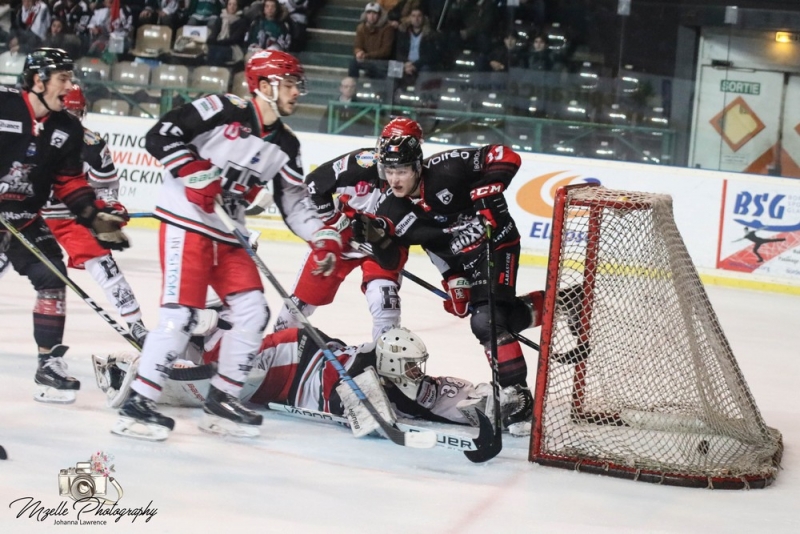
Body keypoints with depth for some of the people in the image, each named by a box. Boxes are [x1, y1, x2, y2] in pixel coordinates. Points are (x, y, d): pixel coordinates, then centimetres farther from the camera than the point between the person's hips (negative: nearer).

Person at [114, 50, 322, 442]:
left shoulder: (285, 146, 8)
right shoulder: (223, 111, -13)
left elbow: (294, 205, 11)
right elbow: (160, 135, -15)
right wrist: (195, 171, -23)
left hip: (228, 234, 8)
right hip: (186, 221, -8)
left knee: (253, 312, 1)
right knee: (181, 314, -15)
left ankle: (221, 401, 13)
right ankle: (138, 404, -8)